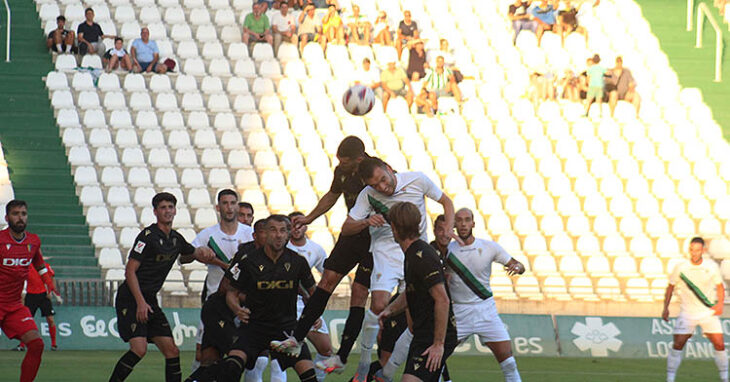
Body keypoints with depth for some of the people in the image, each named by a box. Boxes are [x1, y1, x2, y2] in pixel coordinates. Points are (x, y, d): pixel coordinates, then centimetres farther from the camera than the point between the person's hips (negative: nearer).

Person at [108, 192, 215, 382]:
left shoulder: (176, 239, 11)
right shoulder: (147, 236, -12)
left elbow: (189, 255, 33)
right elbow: (130, 271, -15)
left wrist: (202, 252, 8)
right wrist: (141, 302, -22)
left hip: (150, 300, 8)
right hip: (130, 300, -8)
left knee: (172, 351, 1)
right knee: (139, 349, -21)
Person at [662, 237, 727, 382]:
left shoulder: (712, 266, -3)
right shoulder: (681, 267, -6)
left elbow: (720, 286, 10)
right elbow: (671, 287, 7)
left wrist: (720, 303, -6)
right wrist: (666, 307, 0)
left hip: (709, 312, 1)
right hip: (687, 314, -1)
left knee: (719, 344, -4)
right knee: (677, 345, -10)